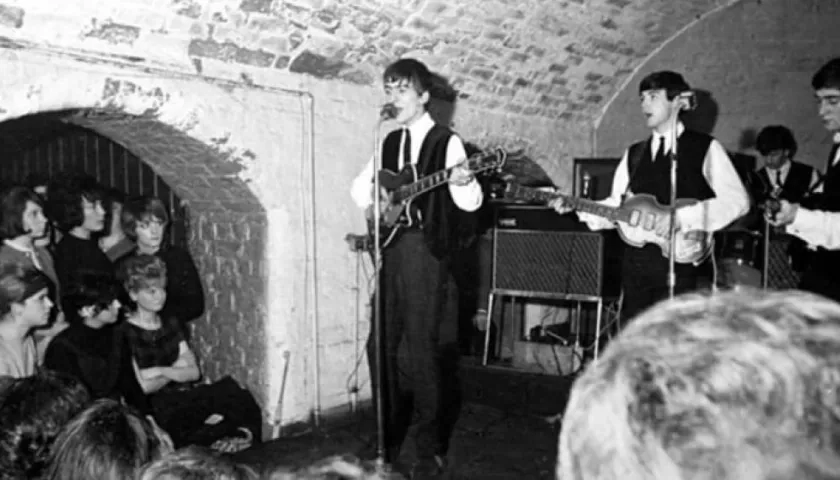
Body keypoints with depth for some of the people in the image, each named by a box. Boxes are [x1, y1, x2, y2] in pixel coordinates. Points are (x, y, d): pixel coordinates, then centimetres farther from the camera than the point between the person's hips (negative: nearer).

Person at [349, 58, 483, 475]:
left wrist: (464, 183, -32)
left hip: (427, 253, -6)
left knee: (425, 352, -3)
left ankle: (431, 449, 10)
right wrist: (373, 201, 1)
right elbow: (360, 185, 22)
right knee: (382, 347, 9)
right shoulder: (390, 142, 15)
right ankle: (387, 438, 24)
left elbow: (470, 203, -11)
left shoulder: (447, 142, -3)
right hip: (390, 250, 6)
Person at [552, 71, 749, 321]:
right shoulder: (634, 154, 17)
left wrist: (682, 217, -15)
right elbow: (616, 207, 14)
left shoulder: (705, 148, 2)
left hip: (684, 261, -4)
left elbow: (737, 200, -7)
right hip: (636, 266, 5)